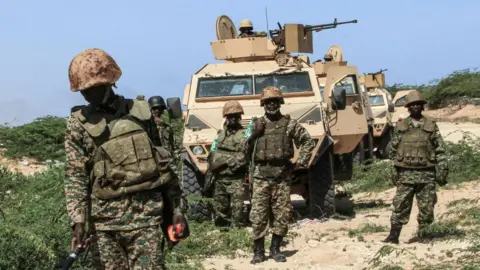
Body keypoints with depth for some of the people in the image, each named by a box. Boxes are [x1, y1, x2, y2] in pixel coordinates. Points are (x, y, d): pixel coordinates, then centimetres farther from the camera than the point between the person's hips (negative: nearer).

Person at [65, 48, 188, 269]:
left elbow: (164, 163, 11)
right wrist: (78, 221, -17)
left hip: (145, 214, 0)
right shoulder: (78, 124, 1)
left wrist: (177, 210, 8)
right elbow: (75, 176, -4)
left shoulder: (140, 112, 6)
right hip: (104, 220, 0)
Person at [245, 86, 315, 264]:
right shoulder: (256, 124, 6)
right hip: (261, 176, 0)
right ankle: (258, 251, 8)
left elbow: (308, 142, 6)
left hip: (282, 175, 0)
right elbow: (245, 148, 6)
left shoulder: (290, 124, 3)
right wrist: (254, 134, -9)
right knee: (258, 215, -2)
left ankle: (275, 249, 18)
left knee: (282, 215, 5)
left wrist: (300, 162, -1)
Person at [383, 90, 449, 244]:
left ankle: (422, 236, 14)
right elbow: (393, 150, 9)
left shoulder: (431, 126, 4)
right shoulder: (400, 126, 6)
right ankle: (394, 235, 4)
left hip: (427, 174, 0)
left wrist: (442, 171, -3)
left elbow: (440, 151, 3)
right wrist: (394, 171, 4)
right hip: (406, 174, 0)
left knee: (427, 208, 4)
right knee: (400, 206, -1)